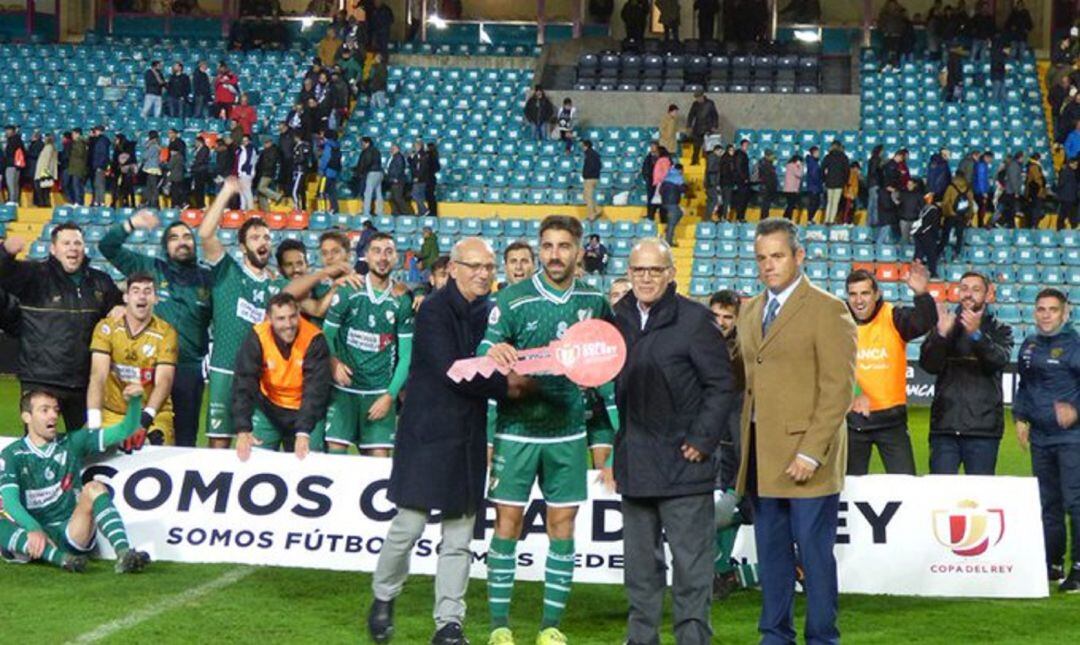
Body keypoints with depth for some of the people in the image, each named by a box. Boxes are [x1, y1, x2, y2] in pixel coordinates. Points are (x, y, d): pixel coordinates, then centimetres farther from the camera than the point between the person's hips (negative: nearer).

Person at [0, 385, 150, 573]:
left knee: (94, 488, -23)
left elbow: (125, 431, 6)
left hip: (72, 533, 1)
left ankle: (124, 554, -41)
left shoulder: (72, 443, 11)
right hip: (30, 536, -1)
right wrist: (33, 530, -32)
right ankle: (62, 558, -45)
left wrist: (135, 401, -15)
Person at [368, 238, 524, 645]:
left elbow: (492, 363, 13)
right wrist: (505, 385, -15)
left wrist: (508, 376, -9)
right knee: (409, 525, -1)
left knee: (460, 535, 5)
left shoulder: (488, 312, 10)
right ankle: (383, 598, 23)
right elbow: (452, 370, -18)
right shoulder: (435, 310, -10)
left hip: (468, 436, 6)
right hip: (428, 432, -6)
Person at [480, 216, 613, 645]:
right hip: (517, 429, -2)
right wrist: (494, 355, -28)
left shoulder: (594, 302, 3)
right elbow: (482, 359, -7)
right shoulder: (512, 300, -5)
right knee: (508, 523, -1)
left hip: (568, 433, 2)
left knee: (562, 525, 4)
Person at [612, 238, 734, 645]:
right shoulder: (618, 320, 10)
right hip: (634, 464, 6)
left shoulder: (694, 320, -6)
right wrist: (612, 444, 11)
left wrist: (701, 440, -10)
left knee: (690, 562, -2)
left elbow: (722, 384, -6)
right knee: (640, 563, 13)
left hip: (683, 461, -6)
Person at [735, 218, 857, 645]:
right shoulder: (750, 311, 15)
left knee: (814, 555, -1)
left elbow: (838, 389, -12)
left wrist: (811, 453, -17)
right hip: (760, 455, 6)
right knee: (770, 554, 12)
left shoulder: (827, 310, -6)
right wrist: (745, 446, 10)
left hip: (805, 455, -6)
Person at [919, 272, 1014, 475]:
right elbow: (928, 365, -3)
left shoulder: (999, 330, 8)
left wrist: (976, 334, -32)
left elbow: (999, 360, -13)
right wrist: (941, 335, -23)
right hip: (945, 426, 1)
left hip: (983, 428, -1)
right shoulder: (945, 324, 11)